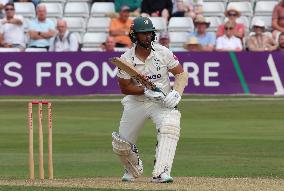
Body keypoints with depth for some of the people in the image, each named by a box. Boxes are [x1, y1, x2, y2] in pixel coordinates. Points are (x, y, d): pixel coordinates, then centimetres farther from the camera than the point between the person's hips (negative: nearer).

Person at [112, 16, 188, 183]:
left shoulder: (163, 52, -9)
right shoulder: (126, 59, -10)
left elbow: (181, 74, -3)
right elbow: (124, 87, -7)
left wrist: (176, 93, -21)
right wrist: (146, 91, -23)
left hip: (163, 102, -1)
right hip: (136, 103, 1)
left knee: (170, 127, -32)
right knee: (121, 145, 4)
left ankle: (161, 174, -36)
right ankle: (134, 171, 38)